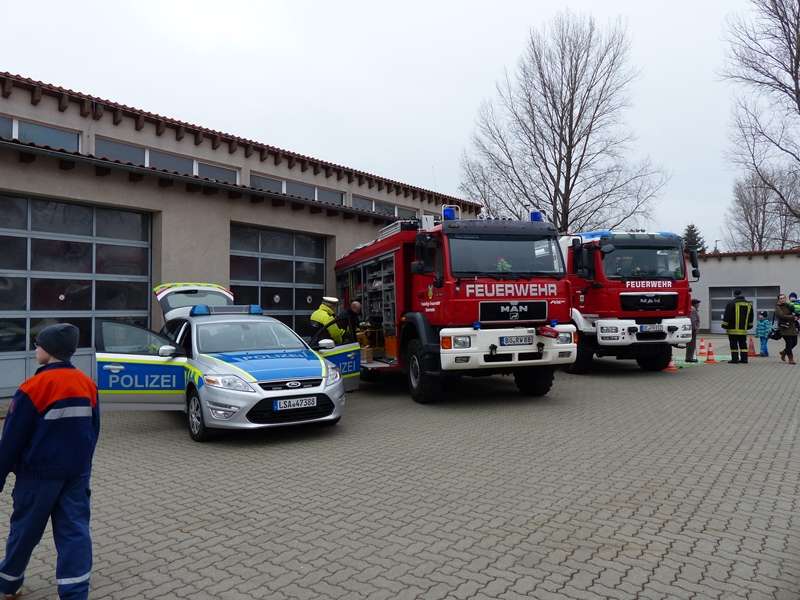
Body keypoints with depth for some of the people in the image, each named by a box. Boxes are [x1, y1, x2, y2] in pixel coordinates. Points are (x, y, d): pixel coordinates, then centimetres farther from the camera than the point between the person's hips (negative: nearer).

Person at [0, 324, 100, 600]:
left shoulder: (34, 387, -15)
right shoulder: (87, 384, 2)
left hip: (39, 473, -4)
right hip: (77, 472, 4)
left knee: (25, 529, 16)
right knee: (75, 530, 6)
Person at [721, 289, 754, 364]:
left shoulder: (731, 303, -9)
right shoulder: (749, 304, 11)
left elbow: (727, 316, -10)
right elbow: (751, 317, 19)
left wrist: (724, 325, -3)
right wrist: (749, 326, 27)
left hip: (733, 329, -5)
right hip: (743, 329, 5)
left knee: (734, 345, -2)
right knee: (743, 344, 11)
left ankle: (735, 359, -4)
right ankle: (744, 359, 12)